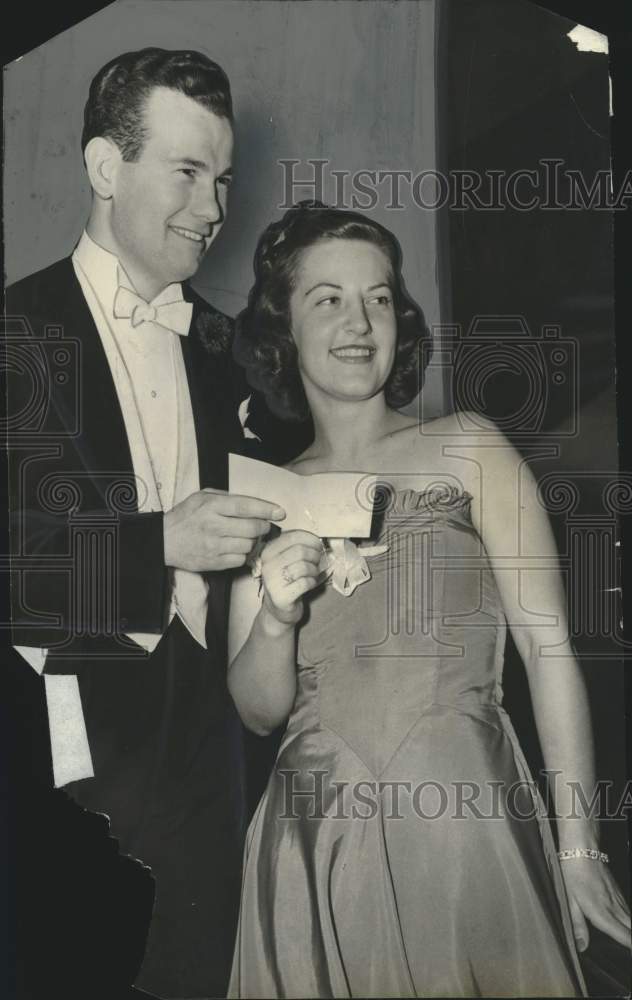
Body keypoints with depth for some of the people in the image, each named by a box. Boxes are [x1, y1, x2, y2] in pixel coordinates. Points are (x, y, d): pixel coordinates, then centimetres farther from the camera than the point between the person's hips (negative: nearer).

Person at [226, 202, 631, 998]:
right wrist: (275, 618, -13)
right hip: (317, 849, 2)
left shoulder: (467, 448, -1)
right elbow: (258, 711, 7)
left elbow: (547, 645, -5)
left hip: (464, 823, -2)